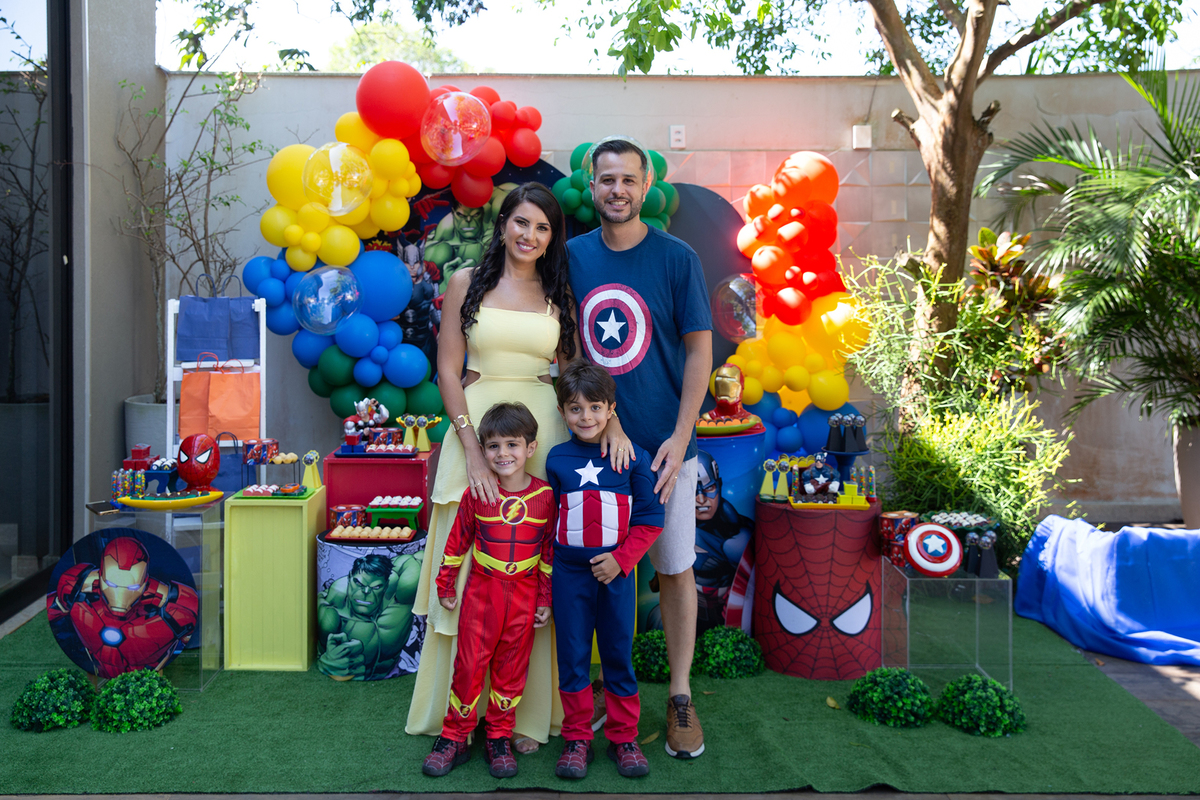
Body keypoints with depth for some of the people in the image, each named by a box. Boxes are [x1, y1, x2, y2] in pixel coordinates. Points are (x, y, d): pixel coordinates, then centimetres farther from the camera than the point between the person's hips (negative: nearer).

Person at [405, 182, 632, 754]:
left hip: (545, 436, 1)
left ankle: (529, 713, 17)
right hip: (476, 429, -1)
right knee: (469, 570, 3)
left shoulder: (559, 295, 10)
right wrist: (473, 450, -11)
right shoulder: (468, 284, 4)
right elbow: (448, 370, -1)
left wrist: (610, 422, -13)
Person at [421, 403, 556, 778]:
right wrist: (446, 587, 8)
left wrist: (546, 600, 3)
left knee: (511, 670, 10)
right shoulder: (476, 494, -5)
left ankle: (498, 738, 25)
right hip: (481, 592, 0)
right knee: (469, 666, 4)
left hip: (524, 596, 1)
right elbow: (456, 542, 4)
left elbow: (551, 551, 2)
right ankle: (454, 738, 19)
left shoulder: (545, 496, -4)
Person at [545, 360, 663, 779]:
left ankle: (623, 737, 23)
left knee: (618, 654, 9)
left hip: (616, 572, -1)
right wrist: (550, 569, 4)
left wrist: (621, 559, -12)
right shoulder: (556, 459, 1)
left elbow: (649, 520, -2)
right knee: (572, 655, 8)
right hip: (569, 573, 1)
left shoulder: (633, 457, -4)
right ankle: (577, 738, 22)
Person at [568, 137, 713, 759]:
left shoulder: (677, 259, -5)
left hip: (662, 444, -2)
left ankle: (681, 696, 21)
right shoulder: (573, 257, 4)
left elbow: (700, 351, -5)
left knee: (674, 568, 6)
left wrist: (680, 439, -12)